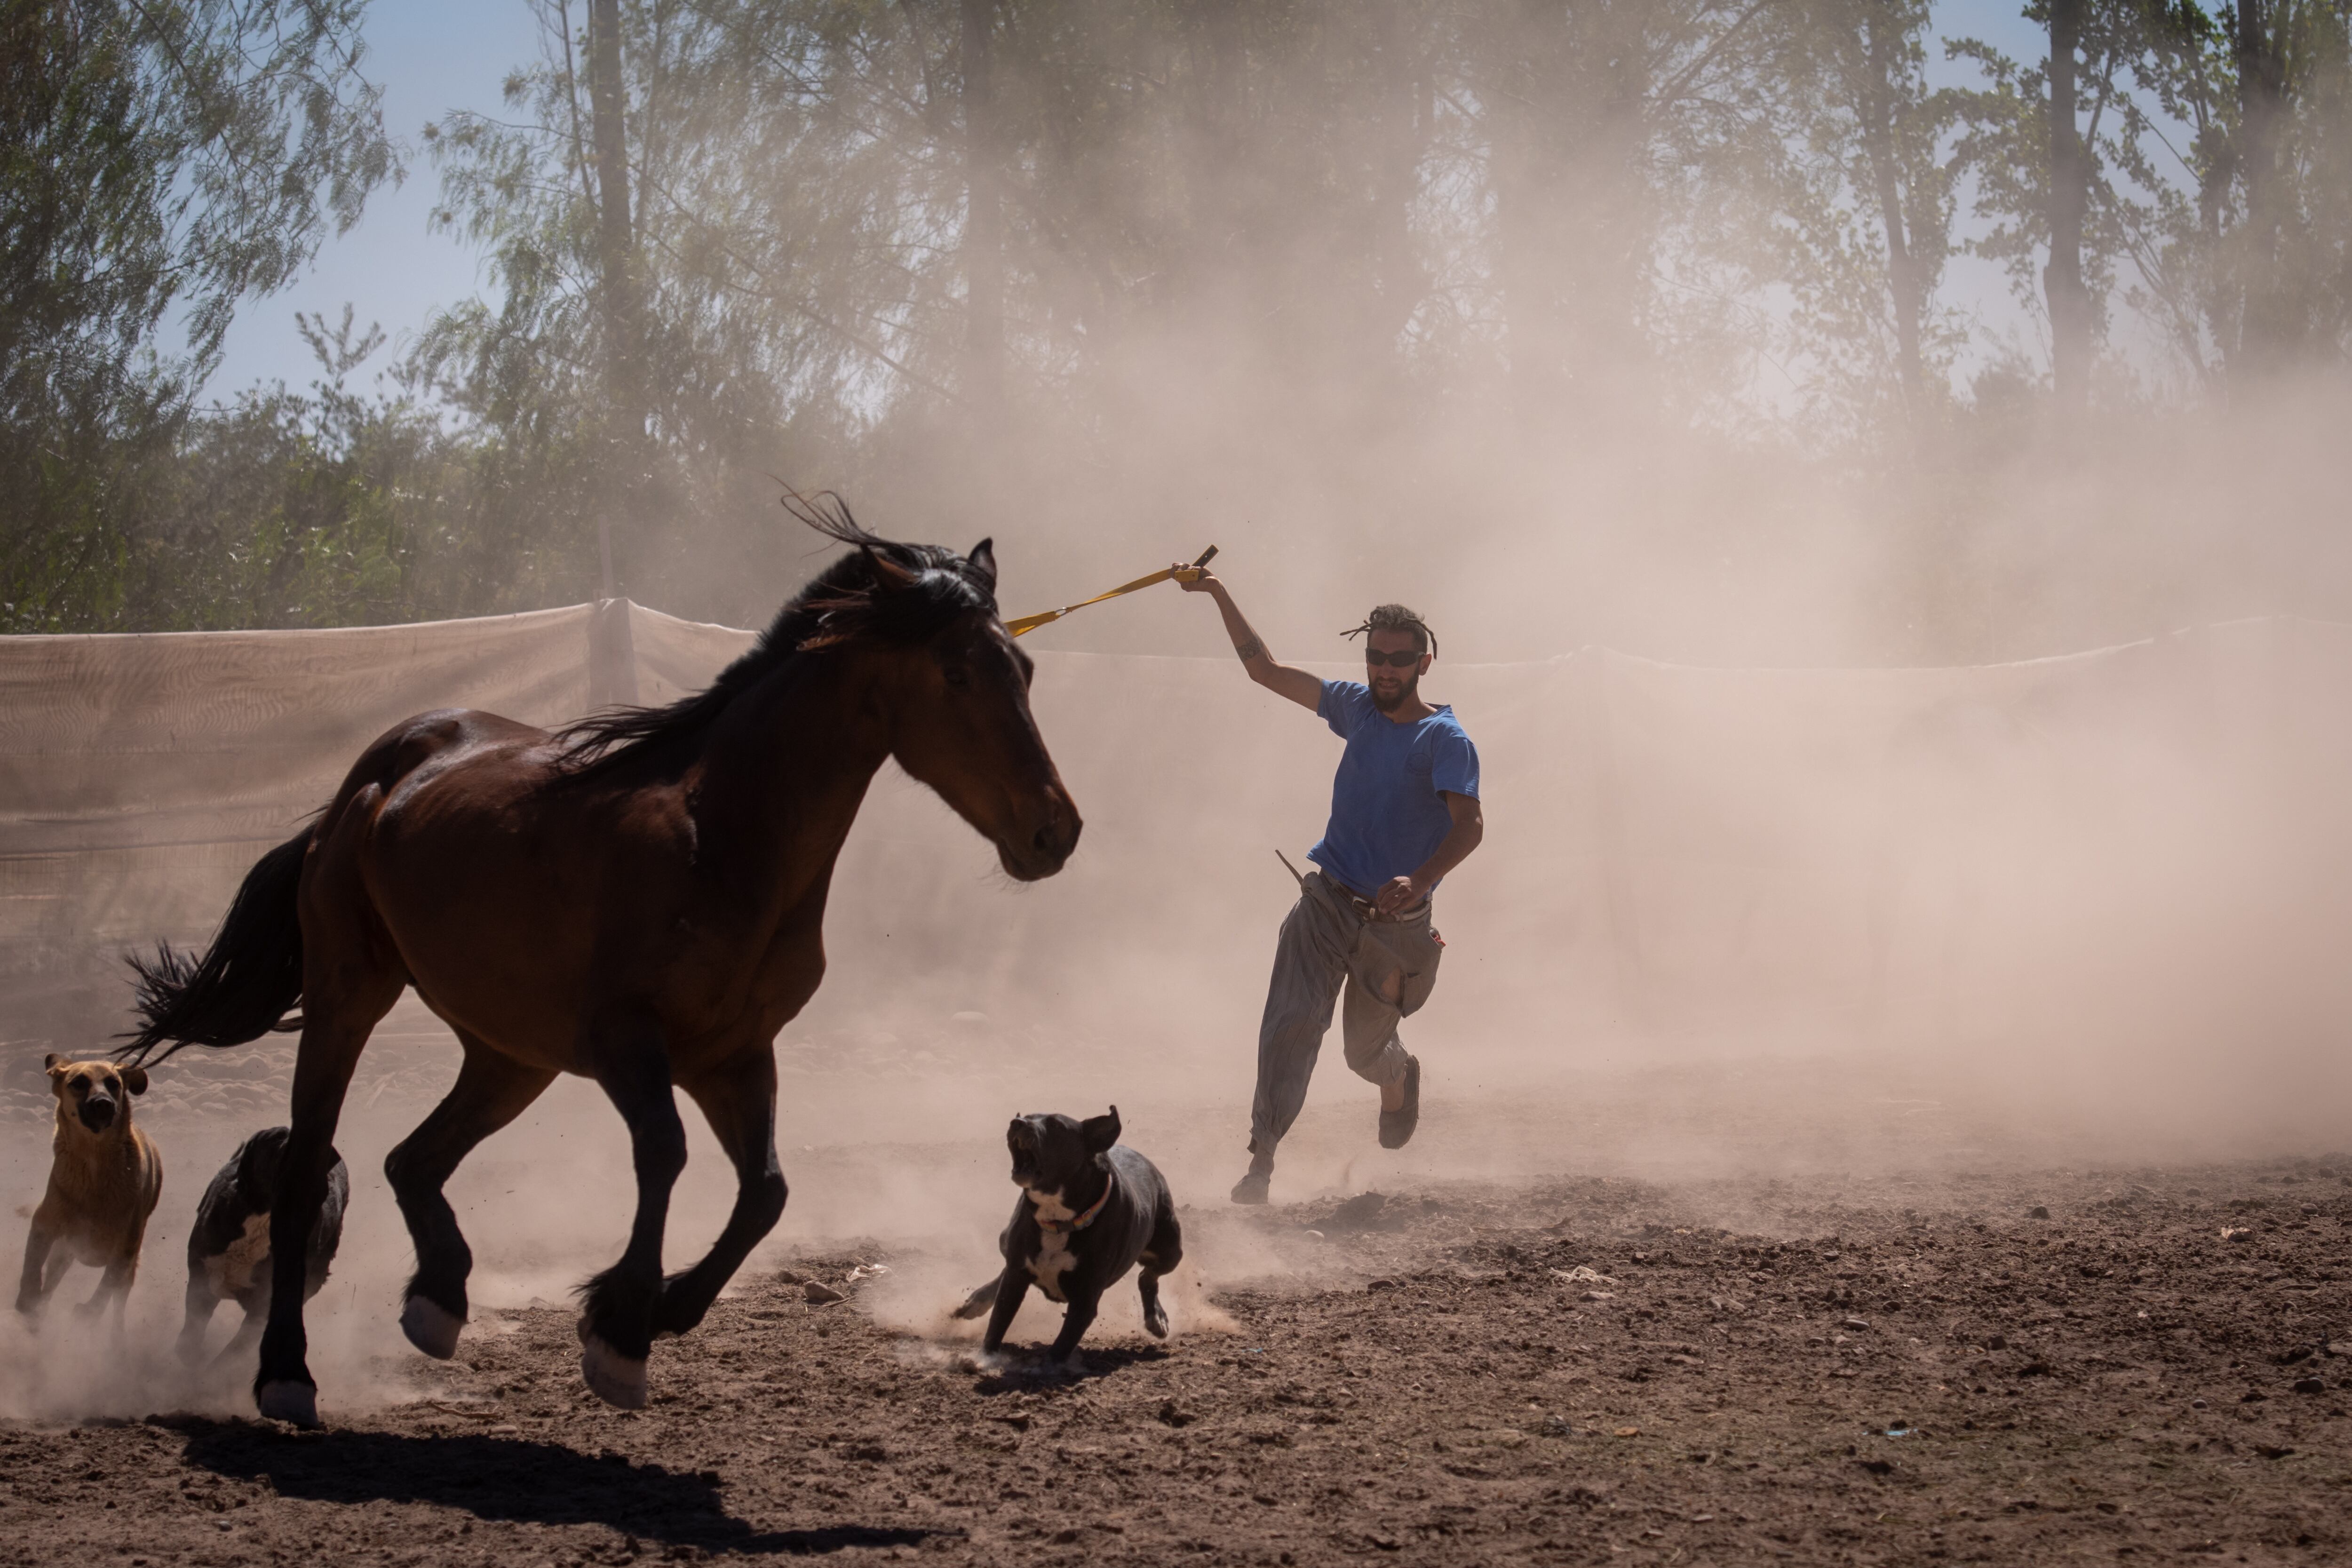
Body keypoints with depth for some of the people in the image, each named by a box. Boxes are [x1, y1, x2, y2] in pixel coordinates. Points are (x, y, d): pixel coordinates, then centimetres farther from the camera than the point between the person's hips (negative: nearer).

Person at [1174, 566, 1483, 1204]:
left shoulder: (1445, 739, -10)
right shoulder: (1357, 708, 6)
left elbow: (1469, 824, -25)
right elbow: (1265, 669, 14)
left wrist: (1420, 881, -42)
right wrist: (1219, 595, 8)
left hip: (1395, 920, -3)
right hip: (1327, 900, 3)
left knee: (1366, 1050, 11)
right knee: (1291, 1021, -17)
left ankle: (1399, 1078, 48)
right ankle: (1262, 1159, -22)